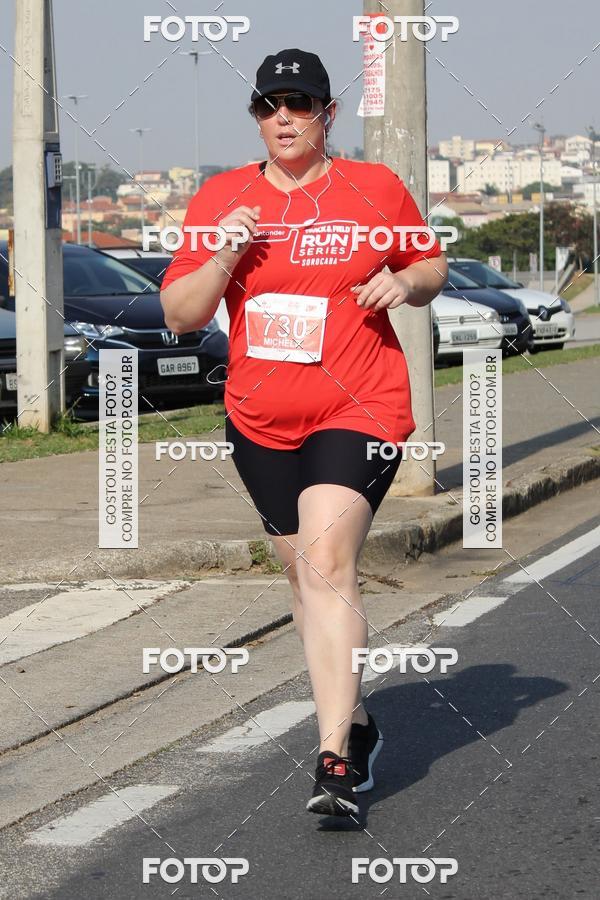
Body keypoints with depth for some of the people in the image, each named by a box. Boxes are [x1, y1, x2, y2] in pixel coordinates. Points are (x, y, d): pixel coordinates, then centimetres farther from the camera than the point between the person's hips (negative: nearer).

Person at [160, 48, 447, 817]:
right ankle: (357, 723, 34)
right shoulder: (220, 198, 4)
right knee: (307, 578, 14)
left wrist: (404, 282, -8)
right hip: (261, 423, 4)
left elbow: (431, 267, 15)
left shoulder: (376, 189, 0)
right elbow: (178, 315, 2)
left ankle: (334, 763, -25)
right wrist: (223, 255, -15)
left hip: (359, 410, -4)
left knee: (325, 566, -21)